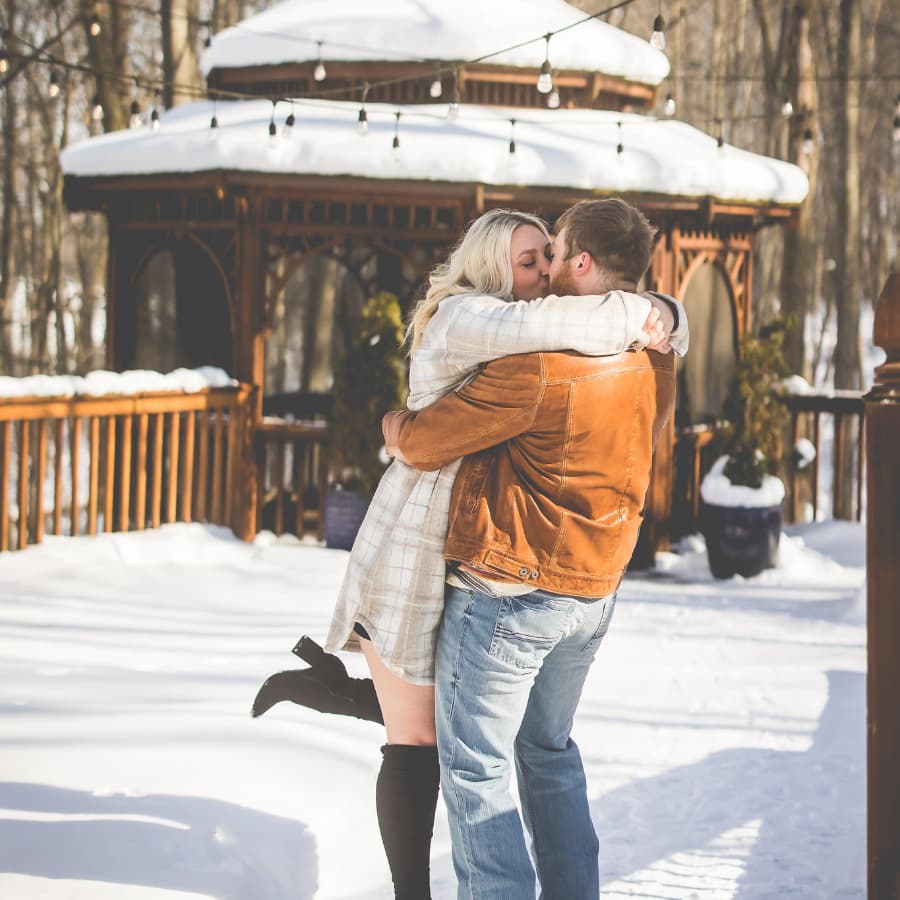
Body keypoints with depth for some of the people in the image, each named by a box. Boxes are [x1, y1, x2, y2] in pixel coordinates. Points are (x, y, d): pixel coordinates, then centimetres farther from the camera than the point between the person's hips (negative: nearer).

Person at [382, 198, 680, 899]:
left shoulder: (541, 367, -23)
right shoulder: (654, 363, 2)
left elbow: (421, 443, -17)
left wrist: (394, 424, 5)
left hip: (511, 590, -8)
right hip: (597, 587, 8)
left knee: (475, 767, 2)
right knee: (550, 749, 23)